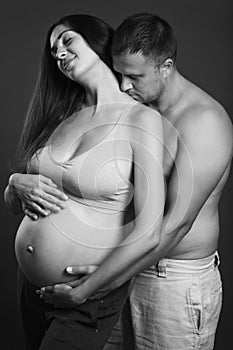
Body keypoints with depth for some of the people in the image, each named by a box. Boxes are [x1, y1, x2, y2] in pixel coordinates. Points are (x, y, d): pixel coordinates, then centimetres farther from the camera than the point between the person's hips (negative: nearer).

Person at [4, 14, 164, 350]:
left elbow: (147, 234, -19)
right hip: (29, 283, 6)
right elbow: (12, 204, 9)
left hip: (88, 300, -6)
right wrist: (17, 186, -13)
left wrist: (83, 292, -13)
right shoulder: (63, 117, 3)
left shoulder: (142, 119, -14)